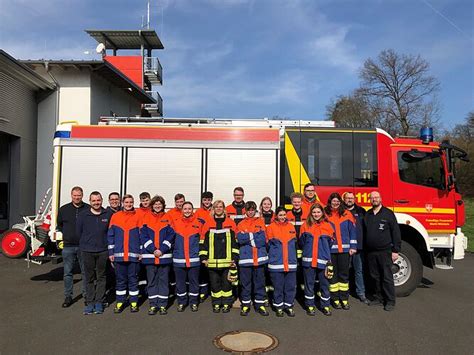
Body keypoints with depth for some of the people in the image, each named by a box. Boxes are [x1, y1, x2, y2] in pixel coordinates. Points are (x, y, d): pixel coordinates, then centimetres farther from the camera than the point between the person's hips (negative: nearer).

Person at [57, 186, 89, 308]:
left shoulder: (88, 209, -2)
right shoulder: (63, 209, 6)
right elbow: (59, 225, 19)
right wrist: (67, 234, 10)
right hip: (68, 246, 2)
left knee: (85, 272, 7)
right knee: (67, 273, 6)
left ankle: (86, 295, 18)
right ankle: (68, 296, 16)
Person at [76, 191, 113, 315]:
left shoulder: (108, 214, -1)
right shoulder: (83, 215, 0)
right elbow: (78, 232, 8)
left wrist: (107, 244, 7)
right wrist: (84, 244, 12)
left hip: (103, 251, 0)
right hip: (87, 251, 0)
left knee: (101, 277, 7)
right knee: (89, 278, 8)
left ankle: (99, 302, 15)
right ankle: (90, 302, 16)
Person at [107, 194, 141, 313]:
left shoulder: (138, 217, 3)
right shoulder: (115, 216, 5)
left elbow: (141, 235, 5)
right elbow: (110, 235, 6)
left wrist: (141, 252, -1)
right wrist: (111, 252, 2)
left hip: (134, 254, -1)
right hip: (119, 254, 1)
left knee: (133, 279, 6)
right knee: (120, 279, 8)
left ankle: (134, 302, 15)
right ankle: (120, 302, 18)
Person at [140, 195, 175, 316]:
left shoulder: (168, 218, 5)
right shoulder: (146, 218, 5)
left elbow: (171, 236, -1)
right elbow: (143, 235, -1)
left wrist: (162, 250, -11)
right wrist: (153, 250, -11)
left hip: (165, 255, 0)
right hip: (149, 255, 1)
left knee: (164, 280, 5)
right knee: (151, 281, 7)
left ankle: (163, 305, 13)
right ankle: (153, 305, 16)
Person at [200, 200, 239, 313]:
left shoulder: (230, 223, 2)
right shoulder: (208, 224, 7)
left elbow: (235, 241, 2)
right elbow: (204, 241, 8)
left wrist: (235, 258, -4)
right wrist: (203, 257, 1)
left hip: (227, 261, -1)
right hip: (212, 261, 2)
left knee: (226, 282, 6)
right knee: (214, 283, 9)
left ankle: (226, 304, 20)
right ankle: (216, 304, 22)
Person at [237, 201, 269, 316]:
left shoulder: (261, 222, 8)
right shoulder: (241, 224, 8)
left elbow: (263, 240, -5)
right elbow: (239, 239, -8)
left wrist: (247, 236, -9)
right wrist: (255, 236, -12)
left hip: (259, 258, 0)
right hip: (245, 258, 0)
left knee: (260, 282, 7)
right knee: (245, 283, 5)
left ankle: (260, 304, 18)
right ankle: (245, 305, 17)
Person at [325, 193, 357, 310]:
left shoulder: (347, 214, 5)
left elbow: (352, 231, 6)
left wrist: (353, 247, 1)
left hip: (344, 248, 1)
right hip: (330, 249, -1)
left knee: (344, 273, 7)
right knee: (332, 274, 6)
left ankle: (344, 299, 16)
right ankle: (335, 299, 15)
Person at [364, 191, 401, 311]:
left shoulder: (388, 213, -3)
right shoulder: (367, 215, 11)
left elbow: (396, 232, -5)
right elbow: (364, 233, 12)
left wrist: (396, 250, -9)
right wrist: (364, 250, 6)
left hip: (385, 252, -4)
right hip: (370, 252, 4)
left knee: (387, 277, 0)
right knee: (375, 277, 11)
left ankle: (390, 301, 11)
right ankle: (378, 298, 24)